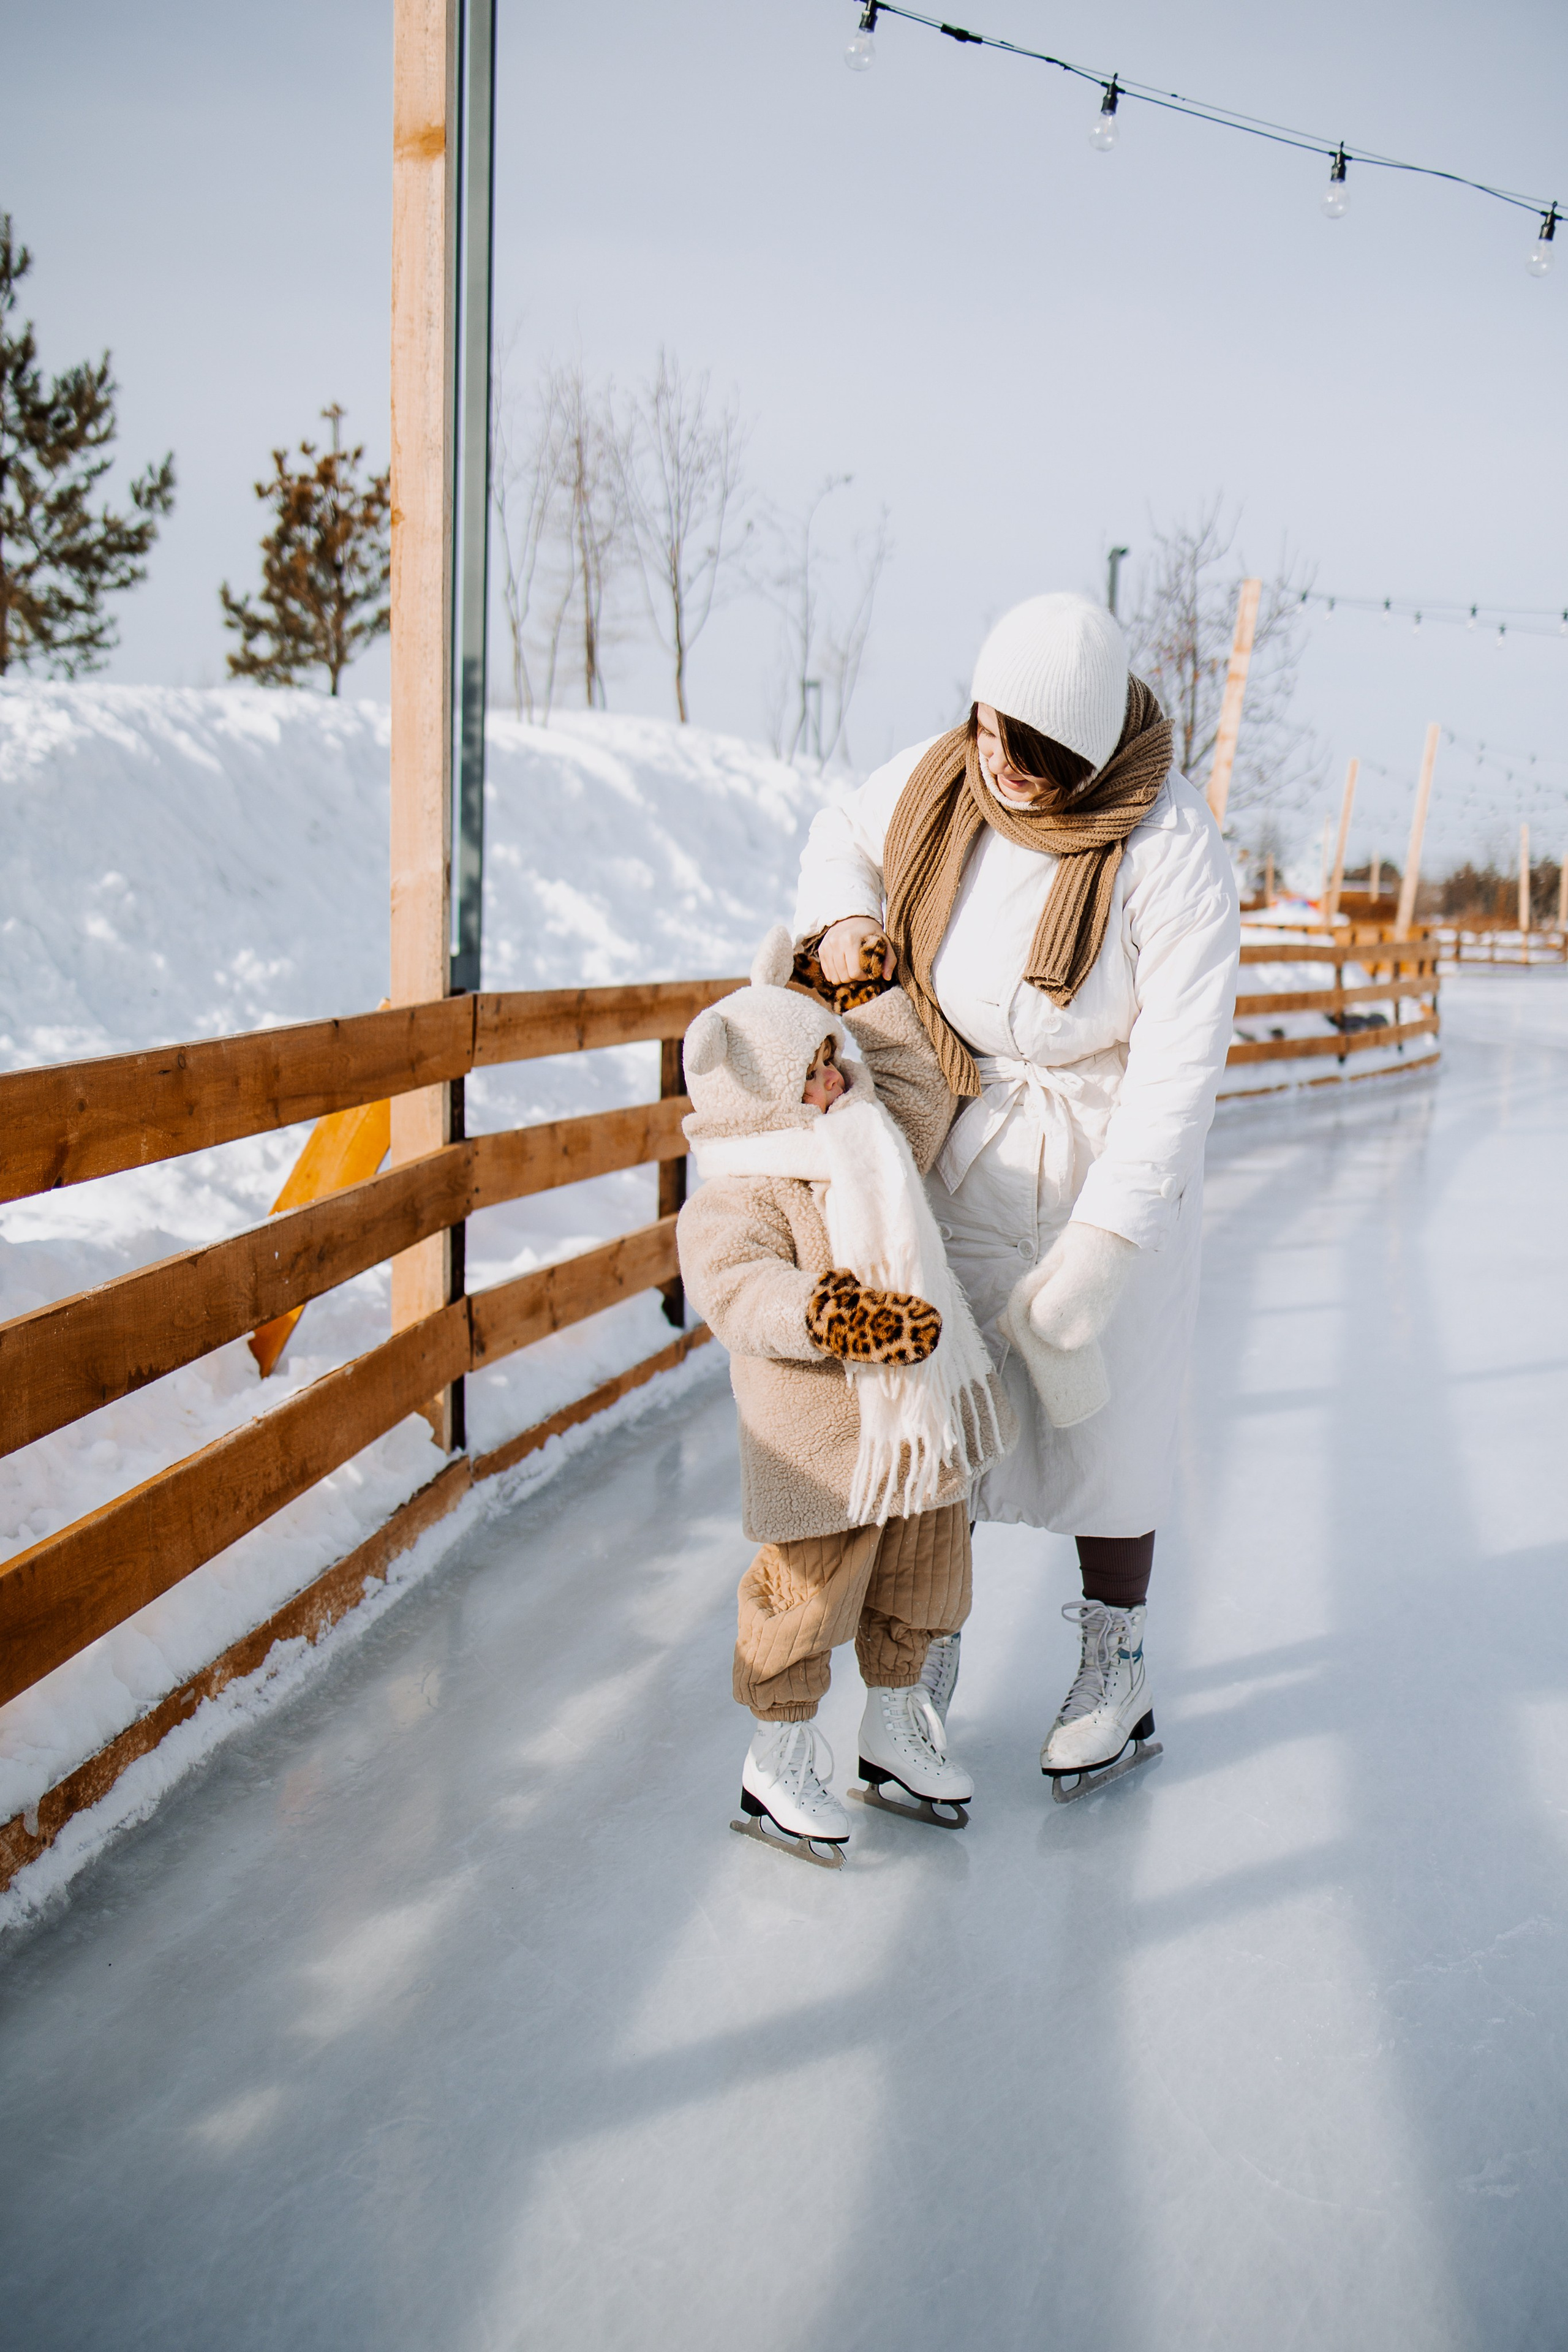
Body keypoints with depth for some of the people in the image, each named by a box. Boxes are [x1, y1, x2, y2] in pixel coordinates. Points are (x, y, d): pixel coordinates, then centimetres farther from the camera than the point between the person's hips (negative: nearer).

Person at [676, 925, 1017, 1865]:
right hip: (824, 1457, -8)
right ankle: (779, 1765, 22)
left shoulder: (875, 1146, 7)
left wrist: (876, 999, 15)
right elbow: (743, 1294, -34)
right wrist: (826, 1315, -51)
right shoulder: (732, 1207, -19)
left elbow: (922, 1091, 22)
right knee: (805, 1603, 2)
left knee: (915, 1597, 20)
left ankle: (895, 1732, 41)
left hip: (923, 1428, 8)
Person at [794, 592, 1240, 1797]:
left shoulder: (1172, 850, -24)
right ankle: (932, 1654, 25)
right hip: (960, 1152, 4)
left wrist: (1097, 1254, -26)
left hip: (1113, 1162, -3)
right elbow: (844, 833, 13)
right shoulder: (940, 778, -11)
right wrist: (840, 915, -10)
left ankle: (1117, 1672, 25)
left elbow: (1179, 1064, -24)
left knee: (1101, 1413, 5)